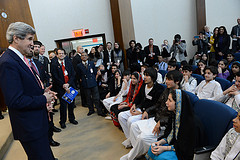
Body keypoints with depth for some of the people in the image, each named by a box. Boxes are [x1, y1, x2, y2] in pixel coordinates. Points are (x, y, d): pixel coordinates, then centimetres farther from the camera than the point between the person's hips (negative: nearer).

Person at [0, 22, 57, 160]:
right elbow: (15, 101, -26)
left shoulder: (21, 59, 10)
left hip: (38, 122, 10)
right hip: (30, 127, -10)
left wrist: (43, 92, 2)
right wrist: (43, 99, -16)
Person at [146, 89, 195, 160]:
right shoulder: (173, 115, 0)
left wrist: (165, 148, -25)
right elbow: (168, 135, 7)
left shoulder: (188, 121, -24)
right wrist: (160, 142, -12)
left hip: (184, 152, -7)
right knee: (152, 149, -15)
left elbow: (184, 146, -20)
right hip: (173, 144, 7)